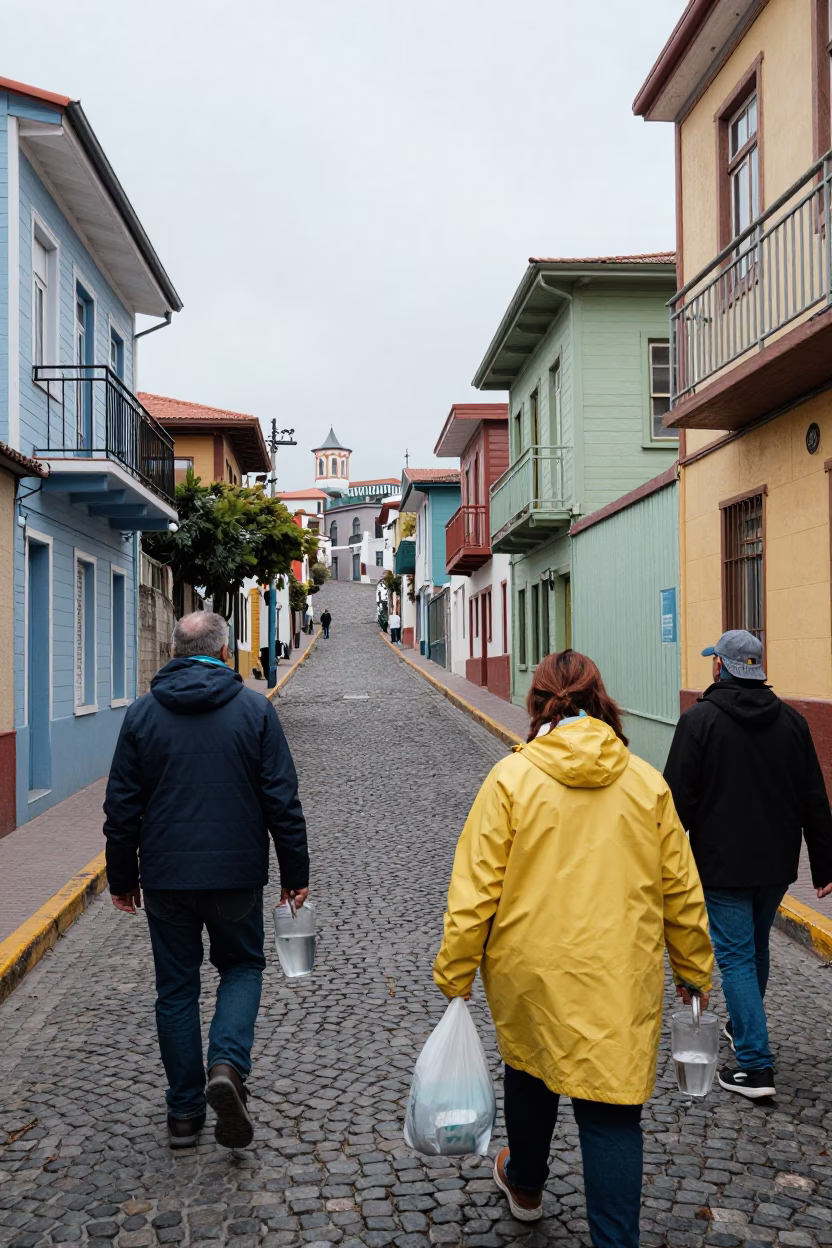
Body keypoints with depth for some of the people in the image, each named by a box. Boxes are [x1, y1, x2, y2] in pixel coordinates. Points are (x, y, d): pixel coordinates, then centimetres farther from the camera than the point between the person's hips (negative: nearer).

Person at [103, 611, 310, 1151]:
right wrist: (295, 872, 4)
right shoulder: (255, 709, -4)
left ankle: (185, 1112, 19)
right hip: (237, 875, -1)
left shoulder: (143, 713, 0)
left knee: (177, 988, 13)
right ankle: (228, 1064, -5)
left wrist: (123, 877, 13)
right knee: (242, 966, 19)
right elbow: (282, 800, -5)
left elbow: (122, 805, 3)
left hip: (165, 878, 1)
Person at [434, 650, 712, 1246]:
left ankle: (525, 1183, 48)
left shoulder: (512, 777, -9)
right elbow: (681, 889, 5)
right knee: (612, 1110, 6)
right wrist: (694, 968, 17)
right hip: (622, 980, 0)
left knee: (530, 1065, 25)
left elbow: (476, 888, -9)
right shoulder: (647, 782, -2)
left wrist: (455, 970, 1)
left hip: (531, 971, 0)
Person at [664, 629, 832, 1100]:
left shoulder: (700, 720, -11)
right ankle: (743, 1028, 41)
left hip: (723, 866, -5)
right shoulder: (791, 720, 3)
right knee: (757, 946, 23)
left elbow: (679, 798, -13)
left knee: (736, 956, 0)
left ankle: (756, 1066, -4)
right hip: (777, 864, 5)